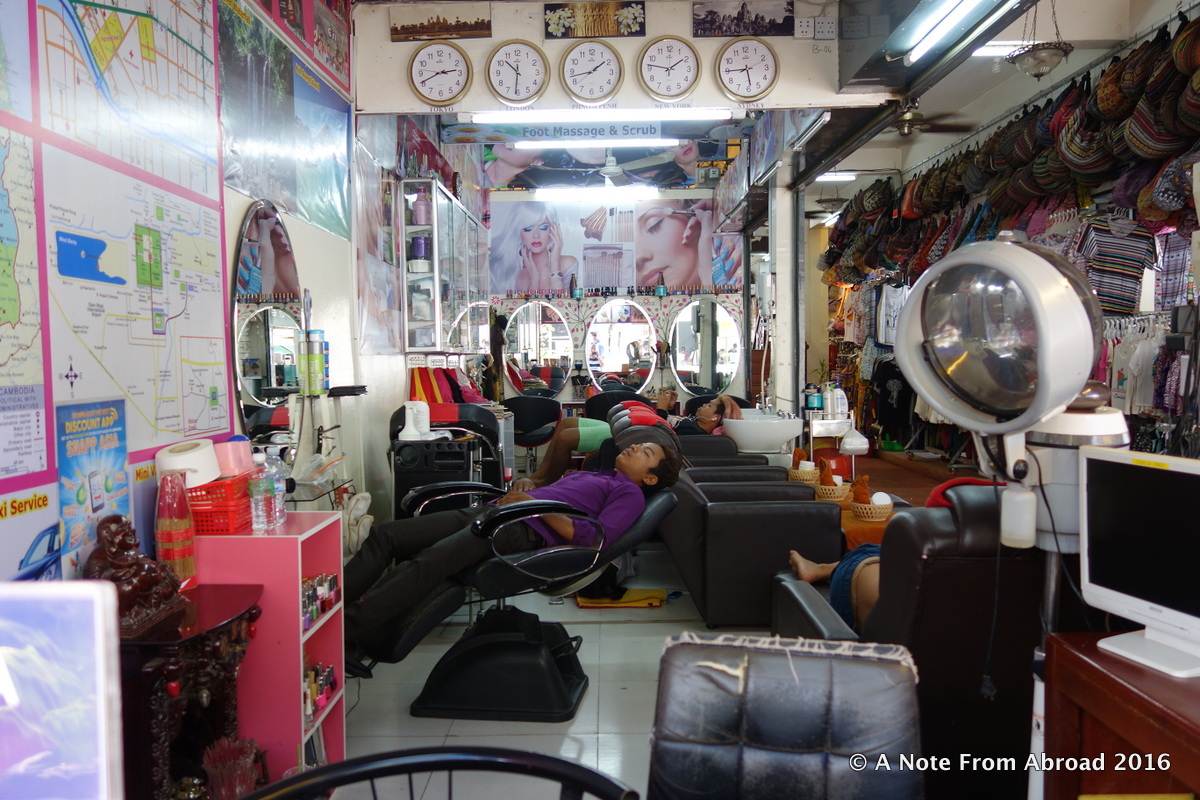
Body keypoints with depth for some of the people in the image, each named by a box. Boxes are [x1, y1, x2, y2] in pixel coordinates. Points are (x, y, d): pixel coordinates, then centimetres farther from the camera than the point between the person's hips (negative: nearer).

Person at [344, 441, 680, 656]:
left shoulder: (630, 493, 7)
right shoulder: (590, 475, 34)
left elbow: (598, 538, -11)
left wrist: (536, 504, -13)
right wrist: (522, 489, 10)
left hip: (522, 531, -9)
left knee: (426, 563, -31)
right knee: (385, 535, -5)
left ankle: (347, 630, -33)